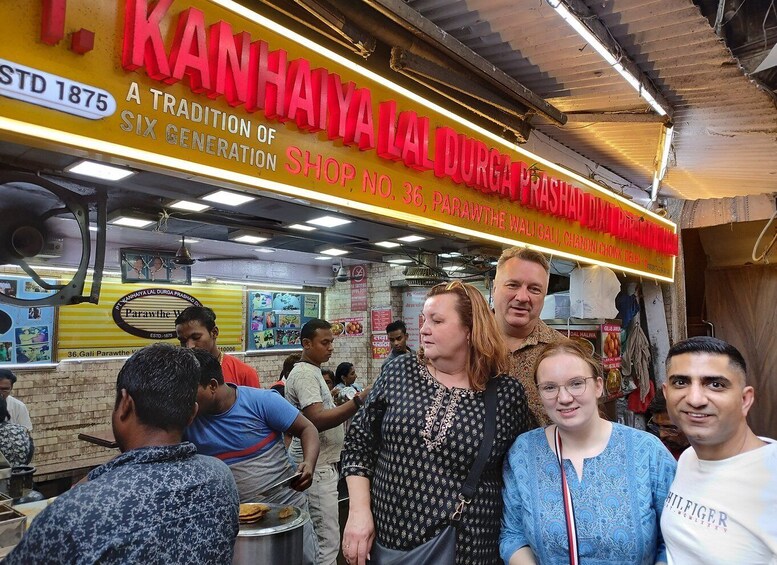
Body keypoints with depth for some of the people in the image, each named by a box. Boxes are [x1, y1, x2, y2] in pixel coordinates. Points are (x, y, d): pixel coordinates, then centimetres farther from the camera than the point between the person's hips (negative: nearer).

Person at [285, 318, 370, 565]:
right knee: (328, 540, -5)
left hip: (322, 463, 10)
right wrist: (359, 400, -34)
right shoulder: (304, 373, -17)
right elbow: (317, 420, -29)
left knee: (320, 536, 18)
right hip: (316, 466, -10)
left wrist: (338, 404, 13)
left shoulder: (311, 371, 14)